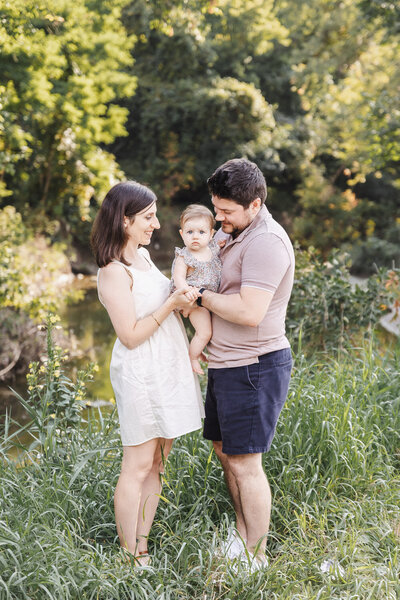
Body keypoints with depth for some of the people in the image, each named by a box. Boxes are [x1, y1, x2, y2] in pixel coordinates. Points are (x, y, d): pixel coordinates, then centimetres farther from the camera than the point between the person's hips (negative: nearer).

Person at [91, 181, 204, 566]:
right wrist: (171, 304, -19)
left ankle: (142, 550, 21)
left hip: (167, 370, 9)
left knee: (156, 464, 12)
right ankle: (129, 559, 9)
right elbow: (130, 335, -17)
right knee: (137, 468, -1)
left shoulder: (143, 255, 11)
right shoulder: (114, 272, -16)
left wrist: (185, 298, 7)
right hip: (141, 373, -9)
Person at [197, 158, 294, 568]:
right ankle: (242, 534, 34)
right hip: (226, 364, 10)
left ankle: (256, 558, 11)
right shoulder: (231, 233, 12)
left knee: (245, 463, -3)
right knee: (225, 451, 18)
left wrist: (200, 296, -16)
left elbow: (250, 312, -28)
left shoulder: (266, 242, -20)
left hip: (255, 367, -10)